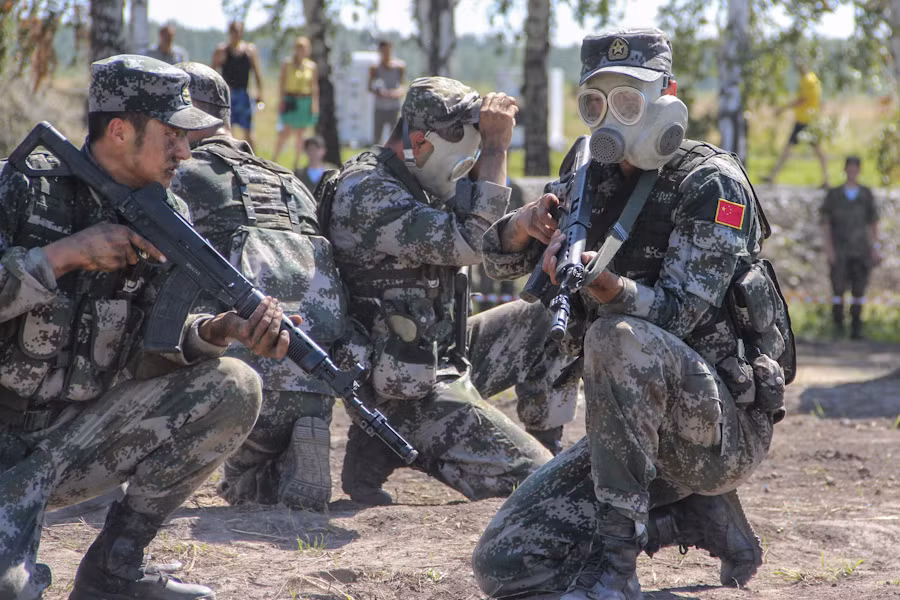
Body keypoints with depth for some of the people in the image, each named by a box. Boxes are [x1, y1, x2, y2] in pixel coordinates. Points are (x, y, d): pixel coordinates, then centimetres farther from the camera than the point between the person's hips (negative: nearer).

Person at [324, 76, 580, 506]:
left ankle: (547, 450, 15)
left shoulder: (410, 183, 13)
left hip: (441, 358, 10)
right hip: (405, 392, -10)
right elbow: (468, 243, -28)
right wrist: (495, 149, -23)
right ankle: (378, 452, -4)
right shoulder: (367, 194, -20)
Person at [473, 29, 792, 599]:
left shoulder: (710, 182, -10)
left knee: (619, 337, -36)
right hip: (641, 432, 7)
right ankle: (700, 515, 10)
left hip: (728, 427, -7)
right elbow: (502, 261, 12)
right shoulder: (598, 182, 11)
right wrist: (525, 223, -11)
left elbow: (679, 314, -20)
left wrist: (605, 285, -39)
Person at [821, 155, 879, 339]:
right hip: (839, 250, -1)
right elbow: (825, 223, 0)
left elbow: (873, 222, 9)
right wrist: (828, 248, -10)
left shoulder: (866, 194, 5)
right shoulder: (833, 194, 0)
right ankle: (838, 322, 11)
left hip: (860, 250, 1)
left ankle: (856, 328, 4)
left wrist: (875, 248, 1)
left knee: (859, 289, -2)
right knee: (839, 288, -9)